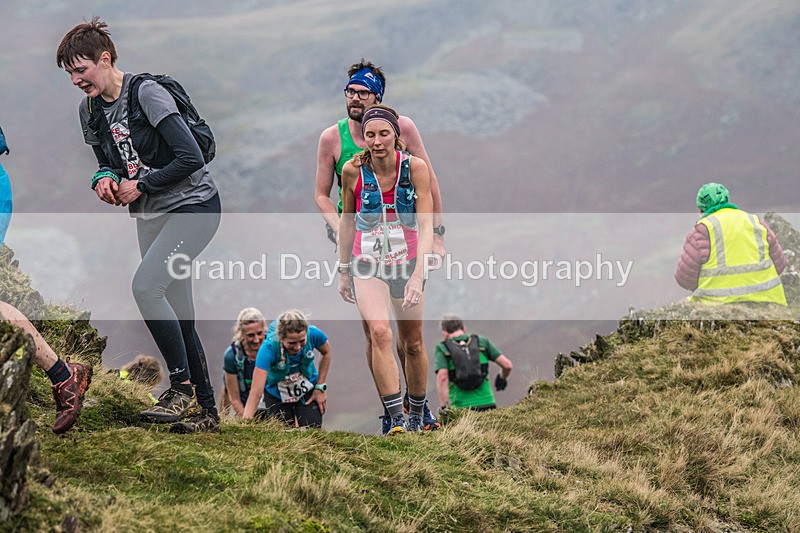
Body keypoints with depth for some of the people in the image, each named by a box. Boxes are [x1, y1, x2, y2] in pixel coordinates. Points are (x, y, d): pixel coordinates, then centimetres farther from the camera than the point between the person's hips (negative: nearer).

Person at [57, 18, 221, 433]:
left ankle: (182, 387, -14)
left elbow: (190, 158, -21)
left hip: (193, 206, -8)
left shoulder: (147, 93, -17)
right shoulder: (90, 110, 7)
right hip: (151, 215, 8)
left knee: (145, 285, -24)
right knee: (176, 316, 6)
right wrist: (104, 179, -4)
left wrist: (139, 185, -14)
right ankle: (205, 411, 12)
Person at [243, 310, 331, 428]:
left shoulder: (313, 334, -29)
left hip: (308, 391, 2)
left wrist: (320, 387, -5)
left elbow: (326, 352, -3)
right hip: (277, 395, -2)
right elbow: (256, 393, -39)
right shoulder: (269, 348, -37)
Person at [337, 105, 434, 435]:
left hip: (407, 261, 1)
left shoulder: (415, 167, -14)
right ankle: (396, 419, -25)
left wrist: (418, 275, -29)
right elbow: (348, 221, 5)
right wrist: (344, 271, 10)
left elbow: (426, 227, -18)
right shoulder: (353, 170, -11)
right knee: (379, 332, -24)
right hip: (367, 264, -1)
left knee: (412, 344, 10)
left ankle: (416, 414, 33)